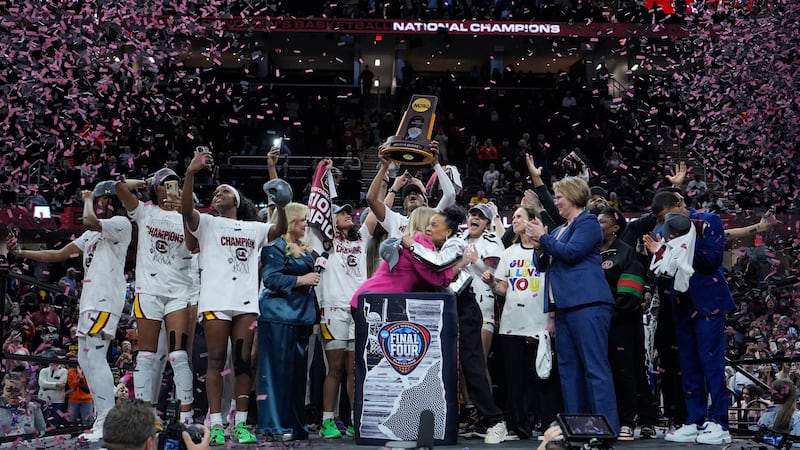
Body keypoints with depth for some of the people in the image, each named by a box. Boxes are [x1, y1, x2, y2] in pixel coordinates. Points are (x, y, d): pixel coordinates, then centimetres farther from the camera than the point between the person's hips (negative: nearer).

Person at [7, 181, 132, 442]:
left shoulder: (121, 224, -3)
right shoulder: (92, 234, 25)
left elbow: (89, 221, -22)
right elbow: (58, 255, 24)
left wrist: (86, 200, -2)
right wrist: (22, 253, 15)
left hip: (106, 299, -10)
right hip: (90, 300, 10)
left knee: (95, 356, -19)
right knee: (85, 359, 9)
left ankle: (108, 423, -21)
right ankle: (102, 420, 13)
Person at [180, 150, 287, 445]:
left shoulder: (253, 229, 22)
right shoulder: (207, 224, 10)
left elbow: (280, 229, 14)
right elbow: (186, 208, -7)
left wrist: (280, 206, -4)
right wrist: (191, 173, -19)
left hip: (246, 302, 3)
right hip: (216, 301, -3)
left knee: (243, 362, 1)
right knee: (216, 361, -5)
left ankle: (241, 424, 3)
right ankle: (216, 425, -4)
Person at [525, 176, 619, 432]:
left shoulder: (587, 222, -2)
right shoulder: (562, 229, 23)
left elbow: (571, 252, -15)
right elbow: (554, 261, 27)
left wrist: (544, 237, -4)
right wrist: (542, 246, 9)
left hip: (587, 305, -10)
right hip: (564, 306, 10)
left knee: (595, 367, -12)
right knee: (568, 367, 9)